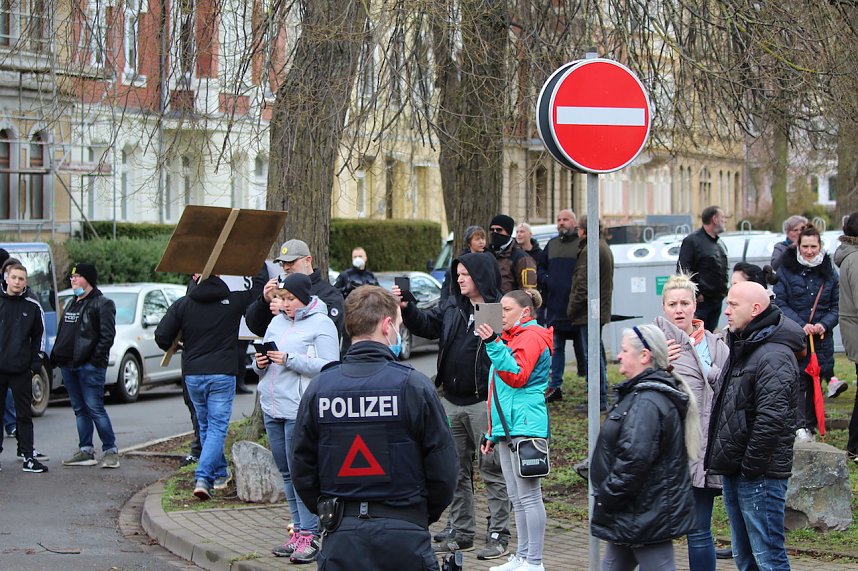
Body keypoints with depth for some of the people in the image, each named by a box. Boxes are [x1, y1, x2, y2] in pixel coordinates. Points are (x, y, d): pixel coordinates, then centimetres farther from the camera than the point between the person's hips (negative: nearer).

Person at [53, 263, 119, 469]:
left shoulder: (102, 304, -5)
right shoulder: (72, 304, 21)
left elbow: (107, 335, -12)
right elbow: (61, 332, 24)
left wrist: (96, 358, -18)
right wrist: (56, 355, 13)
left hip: (89, 366, -8)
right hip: (68, 365, 8)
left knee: (95, 408, -11)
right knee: (80, 410, 9)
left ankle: (111, 451, -7)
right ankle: (85, 451, 12)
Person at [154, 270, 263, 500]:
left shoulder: (182, 305, -2)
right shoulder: (233, 301, -5)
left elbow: (161, 336, -5)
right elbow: (259, 286, 9)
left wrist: (174, 349, 17)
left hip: (192, 375, 2)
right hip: (222, 375, -2)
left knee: (206, 427, 19)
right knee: (217, 429, -2)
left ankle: (220, 474, 29)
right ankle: (203, 477, -18)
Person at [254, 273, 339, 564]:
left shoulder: (321, 324, -6)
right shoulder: (276, 322, 16)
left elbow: (329, 367, -16)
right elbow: (262, 363, 23)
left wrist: (289, 360, -21)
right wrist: (260, 363, -1)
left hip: (301, 410, -8)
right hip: (272, 408, 8)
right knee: (286, 472, 11)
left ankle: (308, 535, -5)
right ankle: (299, 529, 18)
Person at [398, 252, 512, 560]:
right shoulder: (452, 307, 11)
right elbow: (425, 324, 9)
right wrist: (405, 307, -5)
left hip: (484, 402, -7)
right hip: (452, 401, 7)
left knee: (492, 469, -1)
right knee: (457, 468, 14)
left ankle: (499, 535, 5)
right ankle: (460, 531, 25)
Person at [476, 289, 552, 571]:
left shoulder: (532, 336, -6)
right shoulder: (512, 337, 23)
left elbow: (517, 376, -20)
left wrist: (493, 344, -26)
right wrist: (492, 433, 24)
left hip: (524, 428, -10)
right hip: (506, 429, 10)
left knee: (529, 496, -8)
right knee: (517, 499, 10)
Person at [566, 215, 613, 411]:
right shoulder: (604, 247, 18)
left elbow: (583, 285, -19)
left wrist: (572, 309, -9)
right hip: (601, 310, 11)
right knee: (598, 354, 14)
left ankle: (599, 400, -7)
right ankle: (601, 398, 19)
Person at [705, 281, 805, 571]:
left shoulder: (774, 356, -17)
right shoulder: (741, 347, 16)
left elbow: (772, 419, -25)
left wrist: (750, 467, -20)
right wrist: (725, 461, 16)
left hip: (760, 475, -10)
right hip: (734, 470, 10)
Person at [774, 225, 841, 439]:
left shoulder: (830, 273, 7)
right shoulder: (787, 270, -1)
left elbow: (837, 306, 8)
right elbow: (780, 303, -4)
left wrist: (824, 324, -10)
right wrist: (800, 325, -15)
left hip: (822, 338, 3)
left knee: (815, 382, 6)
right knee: (797, 382, -5)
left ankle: (810, 425, 15)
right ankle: (800, 426, -1)